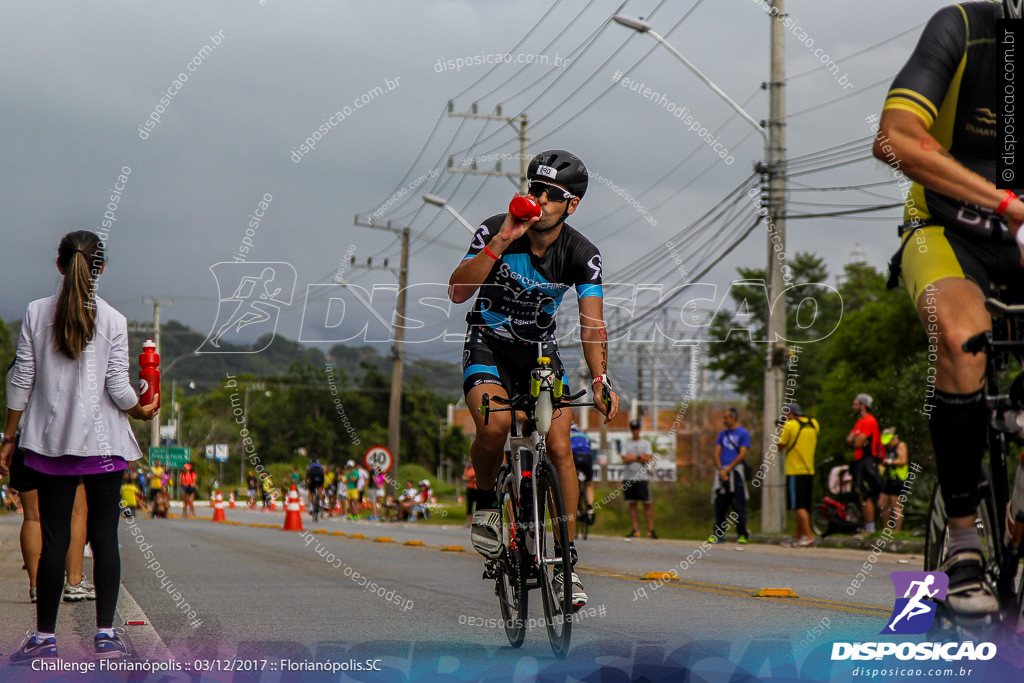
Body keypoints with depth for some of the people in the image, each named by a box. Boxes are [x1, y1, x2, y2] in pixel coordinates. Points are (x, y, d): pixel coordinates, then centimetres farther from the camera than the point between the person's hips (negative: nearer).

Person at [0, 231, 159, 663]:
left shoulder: (36, 313, 0)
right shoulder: (113, 320, -5)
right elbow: (118, 387, -7)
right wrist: (142, 411, 14)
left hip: (51, 443, 1)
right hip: (104, 443, -1)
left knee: (54, 538, 5)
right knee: (104, 537, 3)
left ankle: (45, 637, 8)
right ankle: (105, 635, 2)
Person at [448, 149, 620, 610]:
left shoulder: (582, 255, -14)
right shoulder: (495, 231, -16)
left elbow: (592, 325, -21)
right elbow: (458, 292, -25)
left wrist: (600, 381, -37)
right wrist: (501, 241, -35)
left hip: (541, 351, 2)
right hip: (489, 346, -2)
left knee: (560, 449, -12)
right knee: (495, 424, -32)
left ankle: (566, 561, -2)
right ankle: (486, 502, -3)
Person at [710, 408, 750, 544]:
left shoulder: (743, 433, 0)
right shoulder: (722, 434, 16)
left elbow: (742, 454, -7)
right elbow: (717, 453, 11)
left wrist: (727, 469, -11)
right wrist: (721, 470, -4)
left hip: (735, 471, -5)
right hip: (722, 472, 5)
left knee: (739, 505, -6)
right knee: (720, 504, 4)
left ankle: (742, 534, -3)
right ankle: (718, 534, 8)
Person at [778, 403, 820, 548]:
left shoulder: (790, 425, -9)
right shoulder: (814, 424, 9)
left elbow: (780, 445, -5)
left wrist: (780, 432, 14)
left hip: (795, 471, -7)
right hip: (809, 470, 7)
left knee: (799, 506, -8)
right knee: (804, 507, 12)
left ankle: (809, 537, -15)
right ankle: (798, 537, 19)